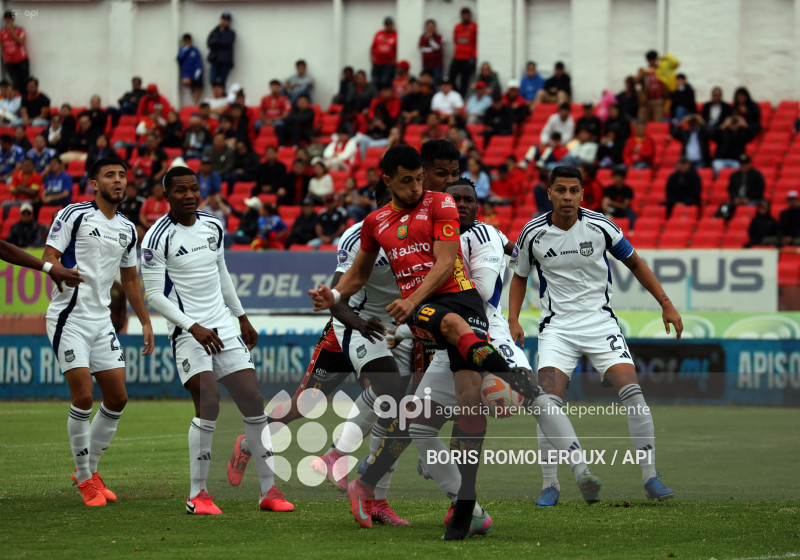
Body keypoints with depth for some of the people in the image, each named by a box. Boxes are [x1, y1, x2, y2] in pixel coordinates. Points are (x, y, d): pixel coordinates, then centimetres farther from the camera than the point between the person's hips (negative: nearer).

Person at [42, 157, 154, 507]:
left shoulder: (127, 229, 13)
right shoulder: (74, 215, -6)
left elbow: (130, 279, 23)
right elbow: (48, 258, -9)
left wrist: (145, 322, 21)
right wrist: (63, 274, -30)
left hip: (102, 321, 7)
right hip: (69, 318, -7)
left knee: (117, 399, 3)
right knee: (83, 397, -13)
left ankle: (90, 468, 20)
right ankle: (84, 479, 0)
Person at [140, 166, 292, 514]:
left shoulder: (214, 227, 9)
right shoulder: (157, 239, -10)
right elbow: (154, 295, -11)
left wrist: (242, 317, 26)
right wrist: (194, 327, -19)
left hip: (224, 328, 6)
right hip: (188, 332, -6)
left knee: (254, 402, -1)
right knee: (209, 405, -20)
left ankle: (269, 491, 6)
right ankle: (198, 495, -9)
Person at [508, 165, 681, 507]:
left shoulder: (599, 226, -6)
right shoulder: (533, 233, -4)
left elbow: (635, 263, 8)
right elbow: (520, 276, 13)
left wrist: (666, 304, 5)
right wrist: (513, 320, -1)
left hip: (599, 321, 0)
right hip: (557, 327, 0)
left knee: (632, 393, -16)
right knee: (549, 401, -18)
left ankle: (650, 478, -8)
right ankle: (550, 485, -5)